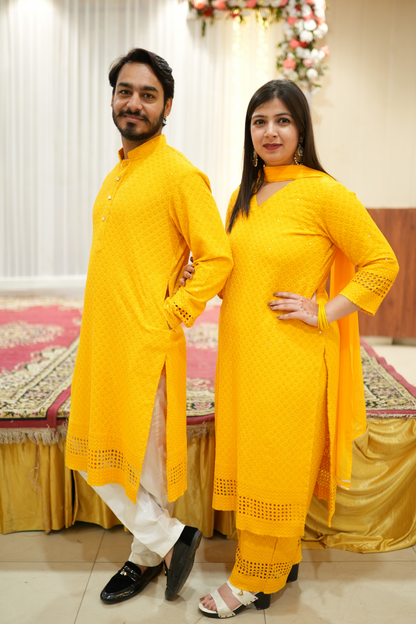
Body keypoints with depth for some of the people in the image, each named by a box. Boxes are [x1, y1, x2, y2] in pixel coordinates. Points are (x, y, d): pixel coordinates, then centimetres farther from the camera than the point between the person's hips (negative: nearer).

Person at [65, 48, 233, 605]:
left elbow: (217, 257, -15)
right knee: (98, 453, 15)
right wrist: (97, 336, 16)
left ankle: (148, 554, 29)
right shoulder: (116, 174, 15)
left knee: (141, 460, 4)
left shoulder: (179, 174, -11)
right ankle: (168, 540, 31)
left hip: (146, 345, -9)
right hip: (102, 342, 9)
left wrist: (170, 315, -15)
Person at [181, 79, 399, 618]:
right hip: (239, 350, 7)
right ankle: (282, 561, 35)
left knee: (277, 463, 7)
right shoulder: (243, 197, 10)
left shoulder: (323, 193, -11)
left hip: (291, 356, -7)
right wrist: (204, 280, 2)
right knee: (246, 455, 15)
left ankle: (255, 581, 25)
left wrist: (322, 312, -14)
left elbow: (381, 264, -9)